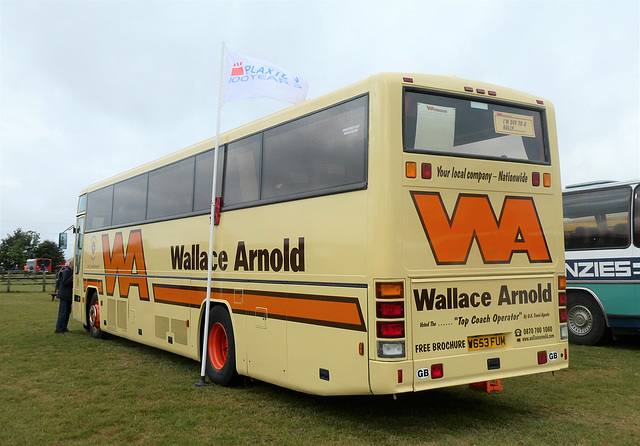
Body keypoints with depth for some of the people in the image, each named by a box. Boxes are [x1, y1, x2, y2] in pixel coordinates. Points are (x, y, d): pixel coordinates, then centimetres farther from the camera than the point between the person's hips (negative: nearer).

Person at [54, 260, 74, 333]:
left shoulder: (71, 271, 17)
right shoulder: (66, 271, -13)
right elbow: (64, 282, -21)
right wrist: (72, 277, -25)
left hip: (68, 296, 10)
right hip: (64, 295, -10)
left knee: (67, 312, 11)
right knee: (63, 312, -7)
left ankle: (64, 327, 17)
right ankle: (58, 328, -2)